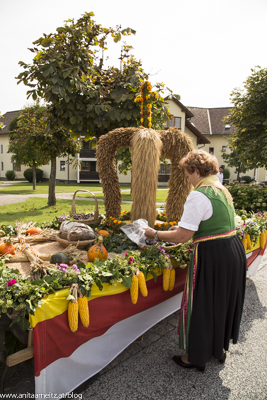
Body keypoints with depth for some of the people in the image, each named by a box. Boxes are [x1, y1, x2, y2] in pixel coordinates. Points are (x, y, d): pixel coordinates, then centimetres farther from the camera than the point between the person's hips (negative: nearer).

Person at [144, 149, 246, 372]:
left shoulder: (199, 195, -20)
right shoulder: (223, 191, 9)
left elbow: (182, 236, -21)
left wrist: (155, 234, -7)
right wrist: (184, 228, 18)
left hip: (212, 257, -9)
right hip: (234, 250, 9)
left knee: (201, 305, 10)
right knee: (224, 301, 24)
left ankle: (197, 357, 29)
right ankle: (219, 347, 46)